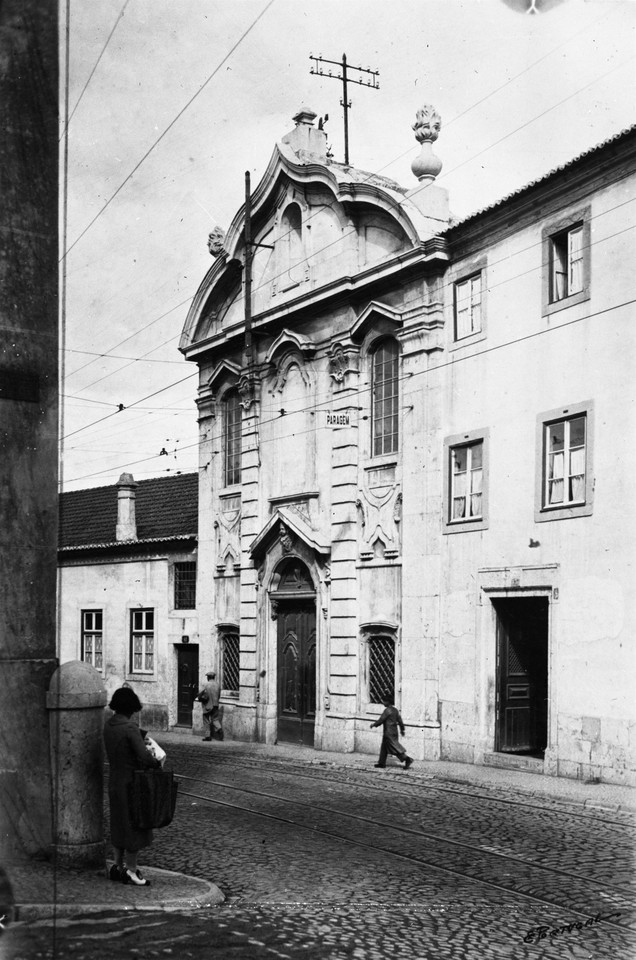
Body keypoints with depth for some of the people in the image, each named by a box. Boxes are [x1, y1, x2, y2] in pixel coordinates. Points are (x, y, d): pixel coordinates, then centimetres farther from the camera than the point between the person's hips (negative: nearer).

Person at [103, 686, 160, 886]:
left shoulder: (108, 725, 2)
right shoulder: (130, 728, -22)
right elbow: (144, 757, -26)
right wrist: (157, 763, -6)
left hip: (114, 780, 8)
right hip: (131, 782, -8)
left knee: (119, 824, 19)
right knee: (134, 824, 4)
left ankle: (118, 865, 28)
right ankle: (130, 870, 12)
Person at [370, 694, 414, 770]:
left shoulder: (387, 710, -17)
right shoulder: (395, 710, 9)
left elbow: (381, 720, -16)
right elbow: (400, 720, 14)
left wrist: (374, 724, -1)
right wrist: (402, 729, 23)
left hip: (389, 733, -9)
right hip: (394, 731, 9)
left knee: (395, 747, -6)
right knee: (384, 747, 15)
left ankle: (407, 759, -10)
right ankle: (382, 763, 20)